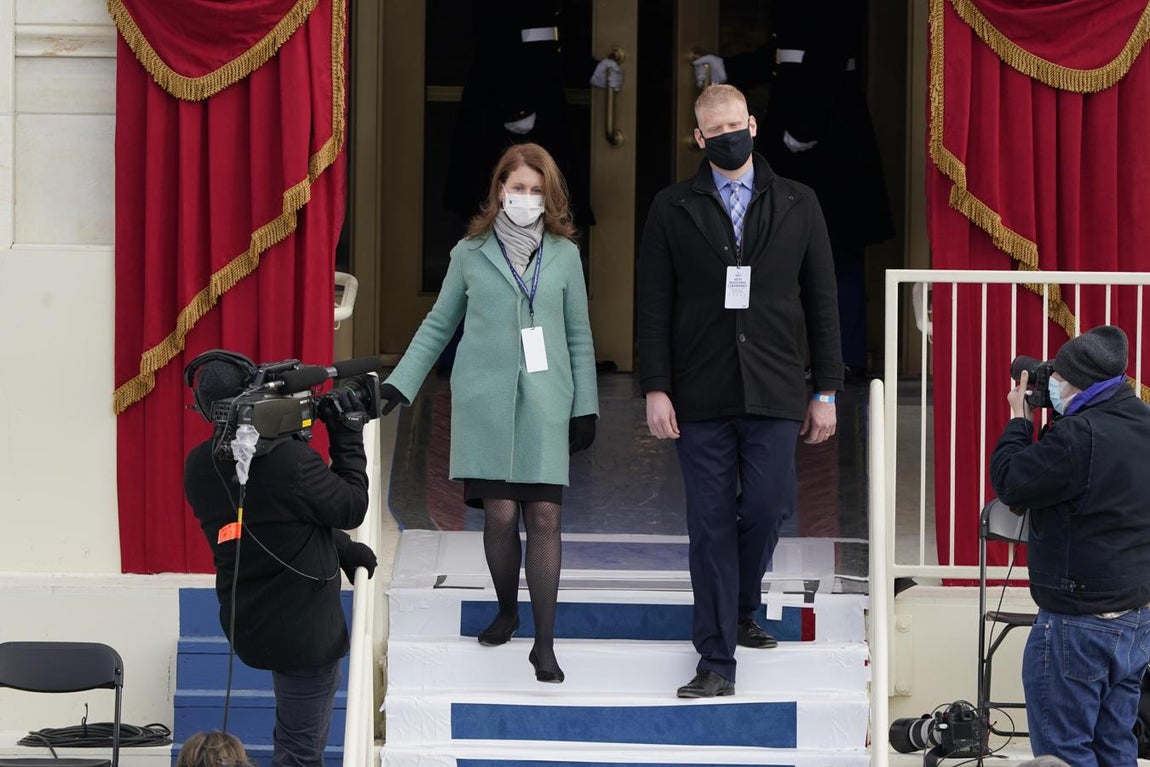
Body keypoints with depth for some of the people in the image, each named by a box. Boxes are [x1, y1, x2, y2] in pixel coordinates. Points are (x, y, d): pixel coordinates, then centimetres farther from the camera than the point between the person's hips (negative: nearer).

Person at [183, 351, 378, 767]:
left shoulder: (199, 467, -2)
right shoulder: (290, 460, -27)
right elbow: (350, 509, -11)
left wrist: (342, 547, 19)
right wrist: (348, 437, -2)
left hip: (246, 624, 7)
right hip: (302, 630, -7)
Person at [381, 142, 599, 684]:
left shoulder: (564, 254, 8)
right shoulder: (471, 253, 6)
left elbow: (578, 336, 11)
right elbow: (438, 326, 12)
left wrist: (586, 407, 8)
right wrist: (400, 383, 4)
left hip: (545, 404, 0)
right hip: (485, 399, 0)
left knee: (544, 517, -6)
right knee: (500, 514, -2)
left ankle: (545, 643, -4)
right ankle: (507, 612, 22)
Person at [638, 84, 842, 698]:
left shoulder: (797, 205, 9)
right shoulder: (672, 209, 6)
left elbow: (821, 302, 9)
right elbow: (654, 306, 3)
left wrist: (825, 391, 4)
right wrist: (656, 389, -5)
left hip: (774, 393, 1)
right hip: (700, 395, -1)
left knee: (767, 509, -5)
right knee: (711, 525, -1)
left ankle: (740, 610, 24)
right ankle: (717, 659, 4)